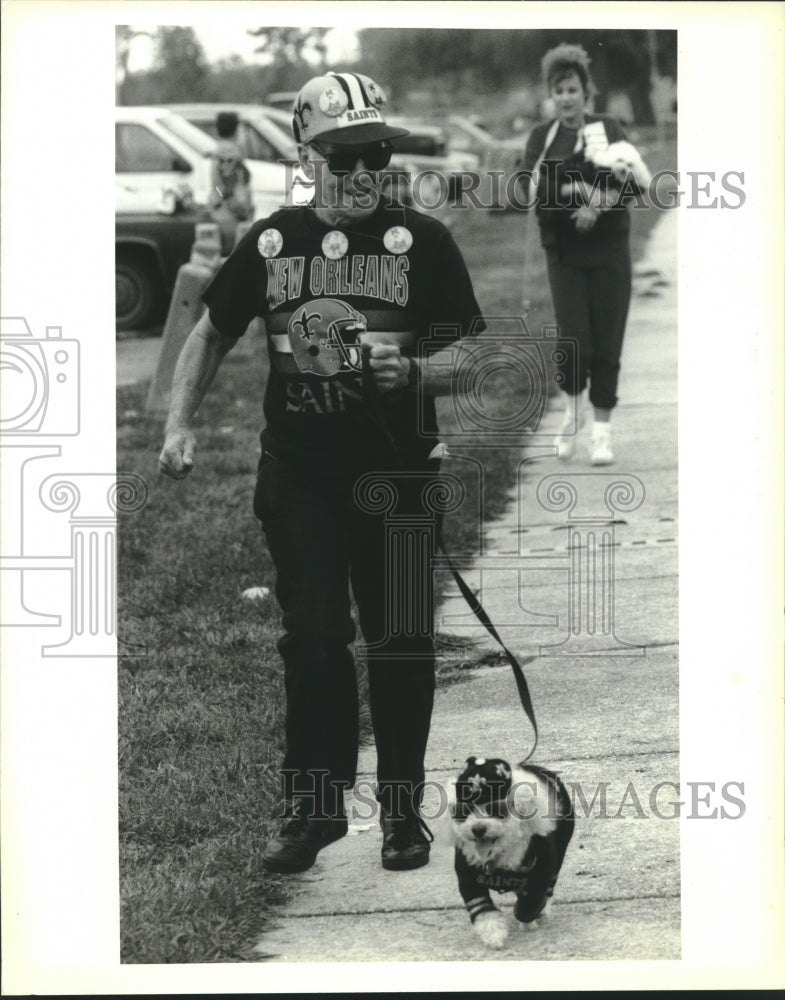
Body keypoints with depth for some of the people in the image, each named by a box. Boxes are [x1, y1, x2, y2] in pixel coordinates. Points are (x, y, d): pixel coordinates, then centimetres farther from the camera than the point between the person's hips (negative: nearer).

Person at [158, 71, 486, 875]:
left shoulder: (422, 241, -1)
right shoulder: (270, 242, 5)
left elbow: (470, 352, 0)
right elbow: (211, 334, 17)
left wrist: (415, 371, -21)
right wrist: (179, 426, 6)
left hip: (395, 476, -1)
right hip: (298, 475, 2)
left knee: (399, 644, 3)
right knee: (312, 641, 3)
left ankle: (402, 809, 17)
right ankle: (313, 806, 14)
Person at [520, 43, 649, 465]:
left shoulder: (608, 129, 3)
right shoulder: (542, 136, 6)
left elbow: (635, 181, -8)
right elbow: (531, 186, -8)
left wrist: (598, 203, -22)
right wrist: (579, 189, -20)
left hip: (608, 250, 0)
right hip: (563, 253, 0)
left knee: (606, 344, -1)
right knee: (574, 342, -11)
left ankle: (601, 431, 12)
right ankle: (572, 407, 18)